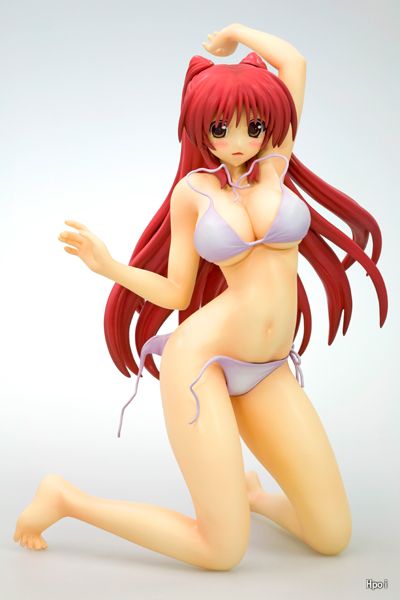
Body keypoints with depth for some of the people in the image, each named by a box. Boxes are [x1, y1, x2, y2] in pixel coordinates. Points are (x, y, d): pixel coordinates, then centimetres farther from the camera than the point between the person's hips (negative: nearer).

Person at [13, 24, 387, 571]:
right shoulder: (193, 190, 2)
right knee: (224, 552, -5)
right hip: (201, 358, -4)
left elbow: (293, 61, 9)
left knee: (333, 536, 0)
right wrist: (108, 266, -9)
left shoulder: (275, 163, 8)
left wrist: (235, 33, 26)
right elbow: (175, 293, 3)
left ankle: (249, 494, 32)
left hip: (270, 372, 5)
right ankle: (65, 497, 12)